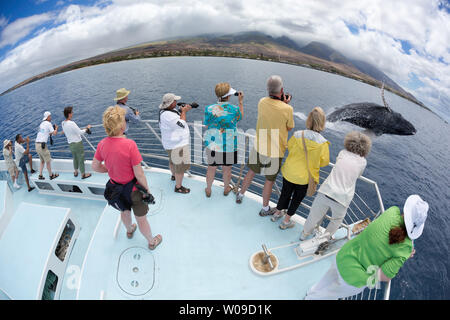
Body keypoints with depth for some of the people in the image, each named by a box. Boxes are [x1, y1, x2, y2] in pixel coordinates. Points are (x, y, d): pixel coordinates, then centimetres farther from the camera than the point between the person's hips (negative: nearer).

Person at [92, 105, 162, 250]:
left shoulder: (102, 144, -12)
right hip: (132, 188, -6)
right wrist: (147, 189, -10)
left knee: (125, 211, 33)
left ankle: (129, 230, 61)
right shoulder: (129, 144, -29)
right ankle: (152, 242, 38)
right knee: (141, 218, 15)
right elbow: (139, 174, -24)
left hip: (115, 186, 6)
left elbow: (95, 166, 2)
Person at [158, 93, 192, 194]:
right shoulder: (167, 115, -28)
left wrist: (183, 110, -4)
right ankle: (178, 187, 9)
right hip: (177, 144, -11)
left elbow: (178, 117, 13)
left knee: (173, 160, 30)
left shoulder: (169, 110, 4)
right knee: (181, 165, -2)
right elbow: (182, 124, -26)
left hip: (174, 142, 11)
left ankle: (174, 175, 54)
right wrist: (183, 111, -14)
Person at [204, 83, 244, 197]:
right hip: (230, 146, 0)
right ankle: (226, 189, 44)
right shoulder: (235, 109, -13)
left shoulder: (209, 109, -13)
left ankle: (208, 190, 40)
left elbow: (206, 125, 0)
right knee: (227, 169, 21)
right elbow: (240, 117, 11)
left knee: (211, 169, 20)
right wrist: (241, 102, 16)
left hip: (213, 145, 1)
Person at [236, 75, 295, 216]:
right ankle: (265, 208, 31)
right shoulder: (287, 109, -21)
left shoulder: (262, 102, -9)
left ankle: (240, 195, 44)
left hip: (258, 147, 4)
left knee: (251, 172, 24)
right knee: (269, 180, 14)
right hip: (275, 151, -3)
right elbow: (289, 128, -3)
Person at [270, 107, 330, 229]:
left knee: (285, 193, 25)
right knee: (297, 198, 21)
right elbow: (324, 162, -10)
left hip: (289, 172, 2)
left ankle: (277, 213, 45)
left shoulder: (297, 135, -19)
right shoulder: (323, 143, -23)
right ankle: (286, 221, 33)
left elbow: (289, 147, 0)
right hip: (305, 177, -2)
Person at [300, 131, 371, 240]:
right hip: (342, 199, -1)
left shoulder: (342, 153, 6)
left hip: (325, 192, 1)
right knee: (336, 220, 29)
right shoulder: (363, 161, 3)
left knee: (314, 216, 21)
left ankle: (304, 234, 43)